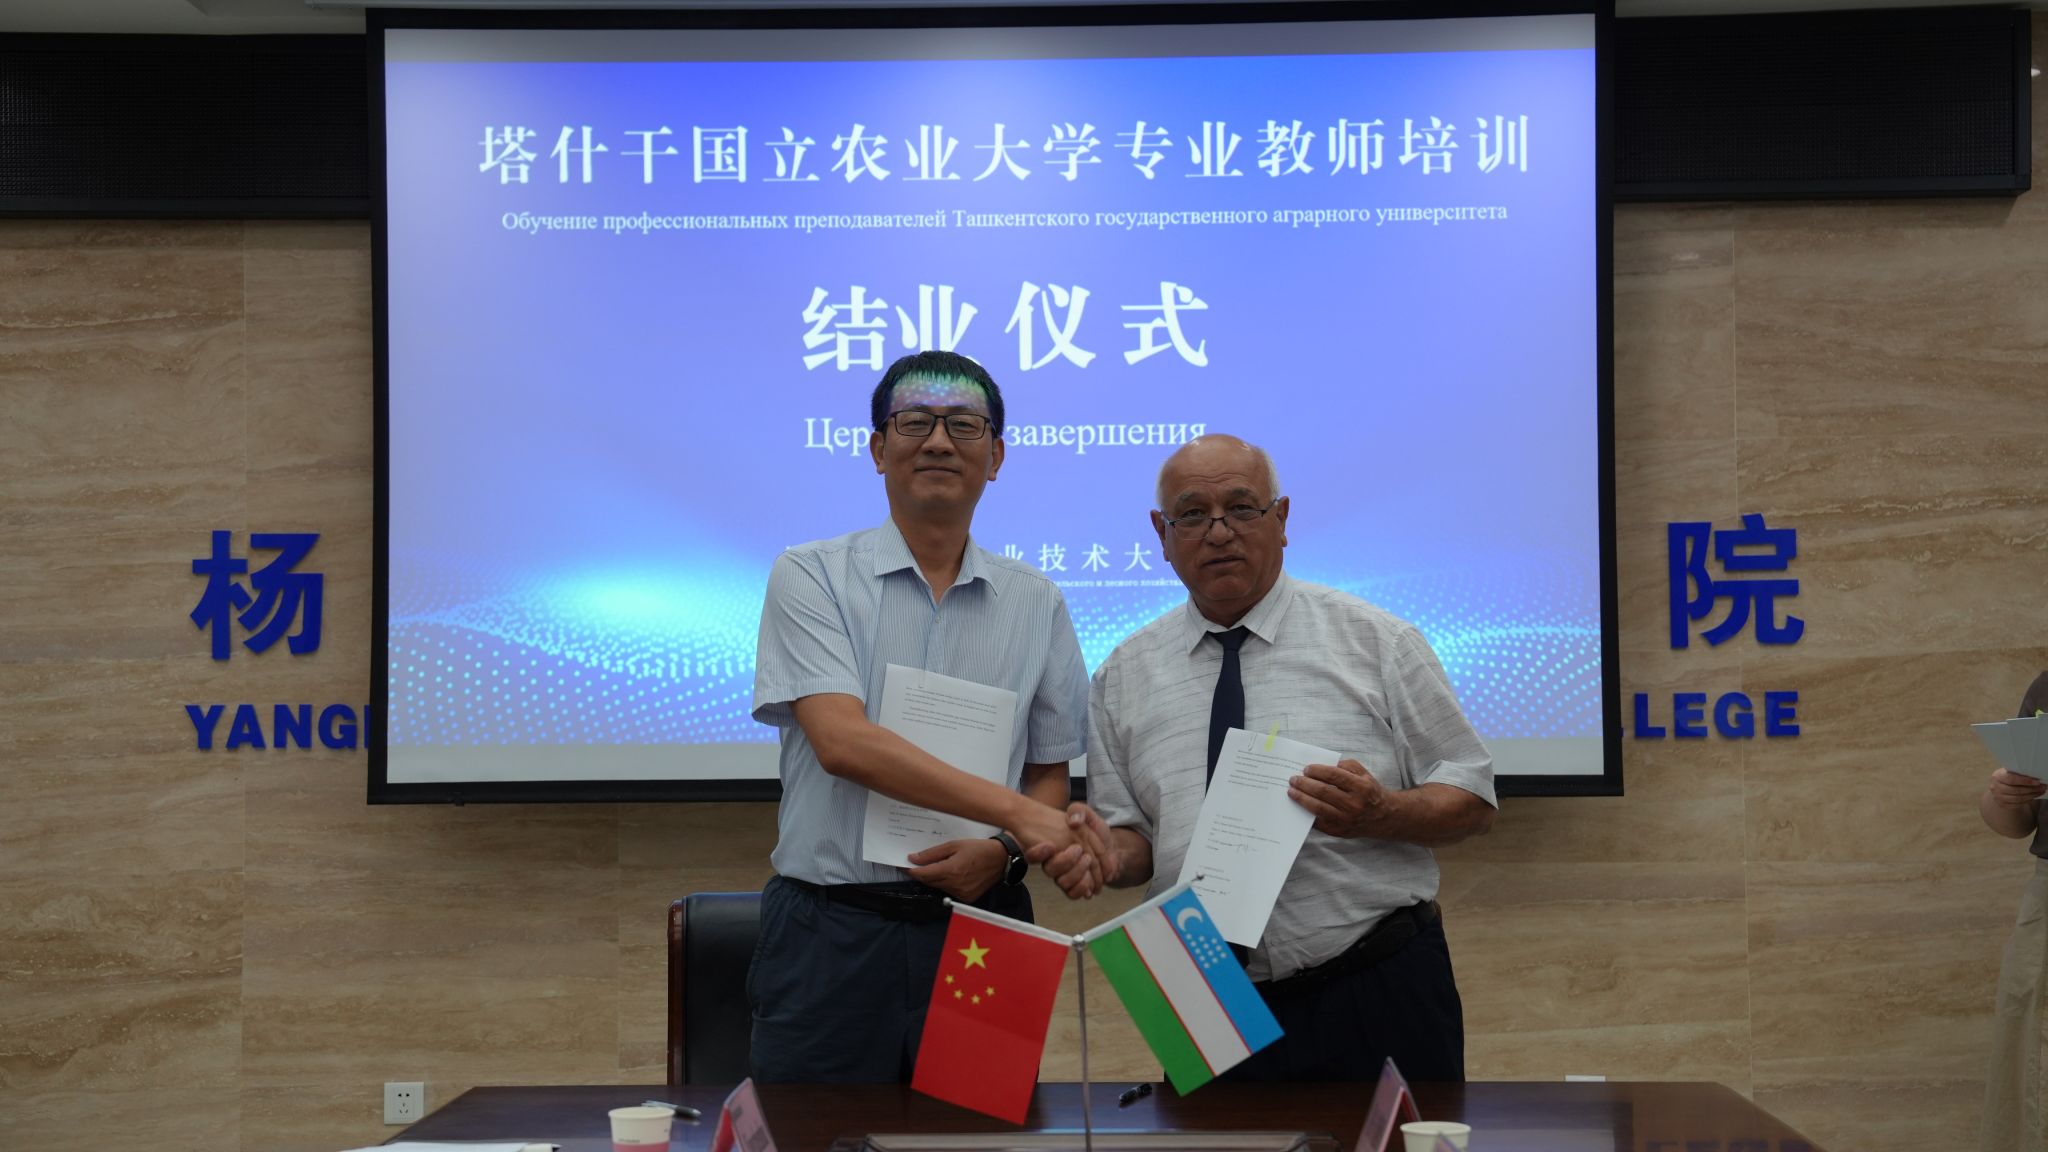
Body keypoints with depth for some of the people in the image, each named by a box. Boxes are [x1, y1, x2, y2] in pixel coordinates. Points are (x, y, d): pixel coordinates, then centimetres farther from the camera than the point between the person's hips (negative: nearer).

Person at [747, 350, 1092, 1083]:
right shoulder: (811, 577, -2)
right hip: (833, 933, -2)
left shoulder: (1036, 603, 8)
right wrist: (1011, 811, -20)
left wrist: (1002, 852, -9)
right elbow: (842, 742, -15)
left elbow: (1051, 776, 13)